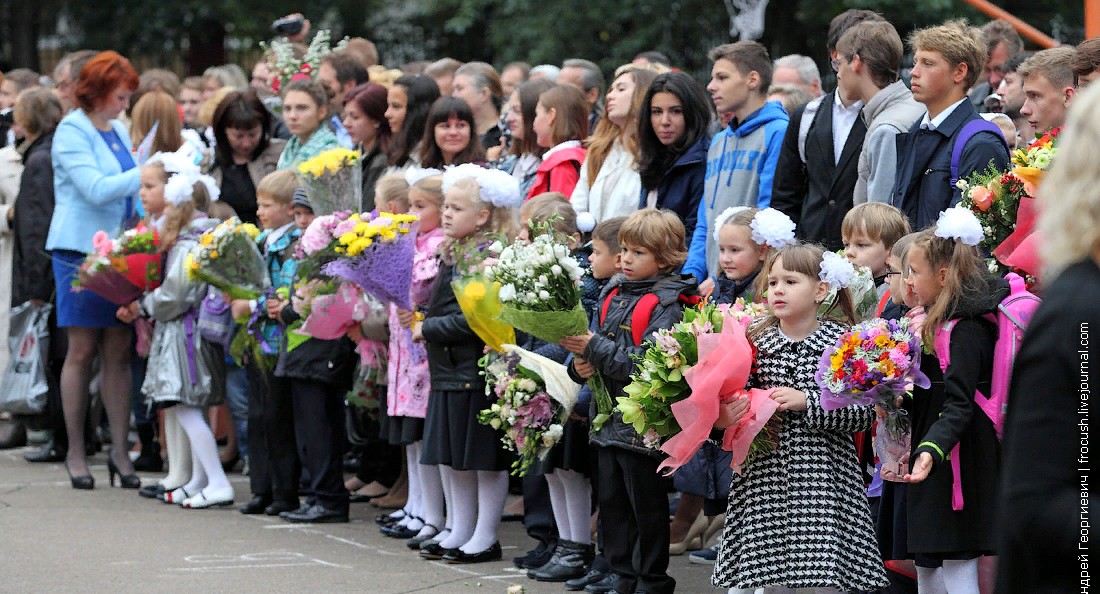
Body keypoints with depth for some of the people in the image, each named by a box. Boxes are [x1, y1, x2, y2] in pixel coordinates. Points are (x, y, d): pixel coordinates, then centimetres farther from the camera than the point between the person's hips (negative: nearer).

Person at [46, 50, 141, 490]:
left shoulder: (118, 131, 15)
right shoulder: (72, 131, -8)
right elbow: (96, 190, -19)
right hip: (80, 251, -6)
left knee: (118, 352, 3)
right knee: (82, 352, -2)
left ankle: (120, 447, 6)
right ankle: (75, 451, 4)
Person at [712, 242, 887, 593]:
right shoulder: (755, 343, 6)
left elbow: (864, 413, -8)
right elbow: (737, 405, 8)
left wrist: (806, 402, -16)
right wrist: (719, 421, -14)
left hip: (823, 479, -3)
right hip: (765, 479, 3)